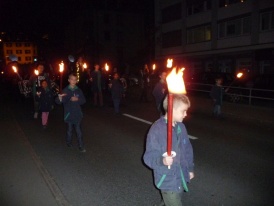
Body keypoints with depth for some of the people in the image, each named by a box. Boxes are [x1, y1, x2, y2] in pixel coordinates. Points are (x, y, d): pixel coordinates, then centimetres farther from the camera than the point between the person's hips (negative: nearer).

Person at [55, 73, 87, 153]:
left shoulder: (78, 90, 3)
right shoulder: (65, 90, -6)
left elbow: (83, 100, 5)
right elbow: (57, 101, -14)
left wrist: (77, 99, -15)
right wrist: (60, 98, -38)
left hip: (77, 114, 1)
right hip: (69, 114, -1)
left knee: (78, 130, -1)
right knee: (69, 129, 11)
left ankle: (81, 146, 5)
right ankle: (69, 142, 33)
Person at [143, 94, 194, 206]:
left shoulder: (181, 127, -1)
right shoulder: (156, 129, -22)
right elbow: (149, 157, -22)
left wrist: (190, 168, 18)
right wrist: (162, 161, -40)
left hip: (181, 179, 7)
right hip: (167, 181, -7)